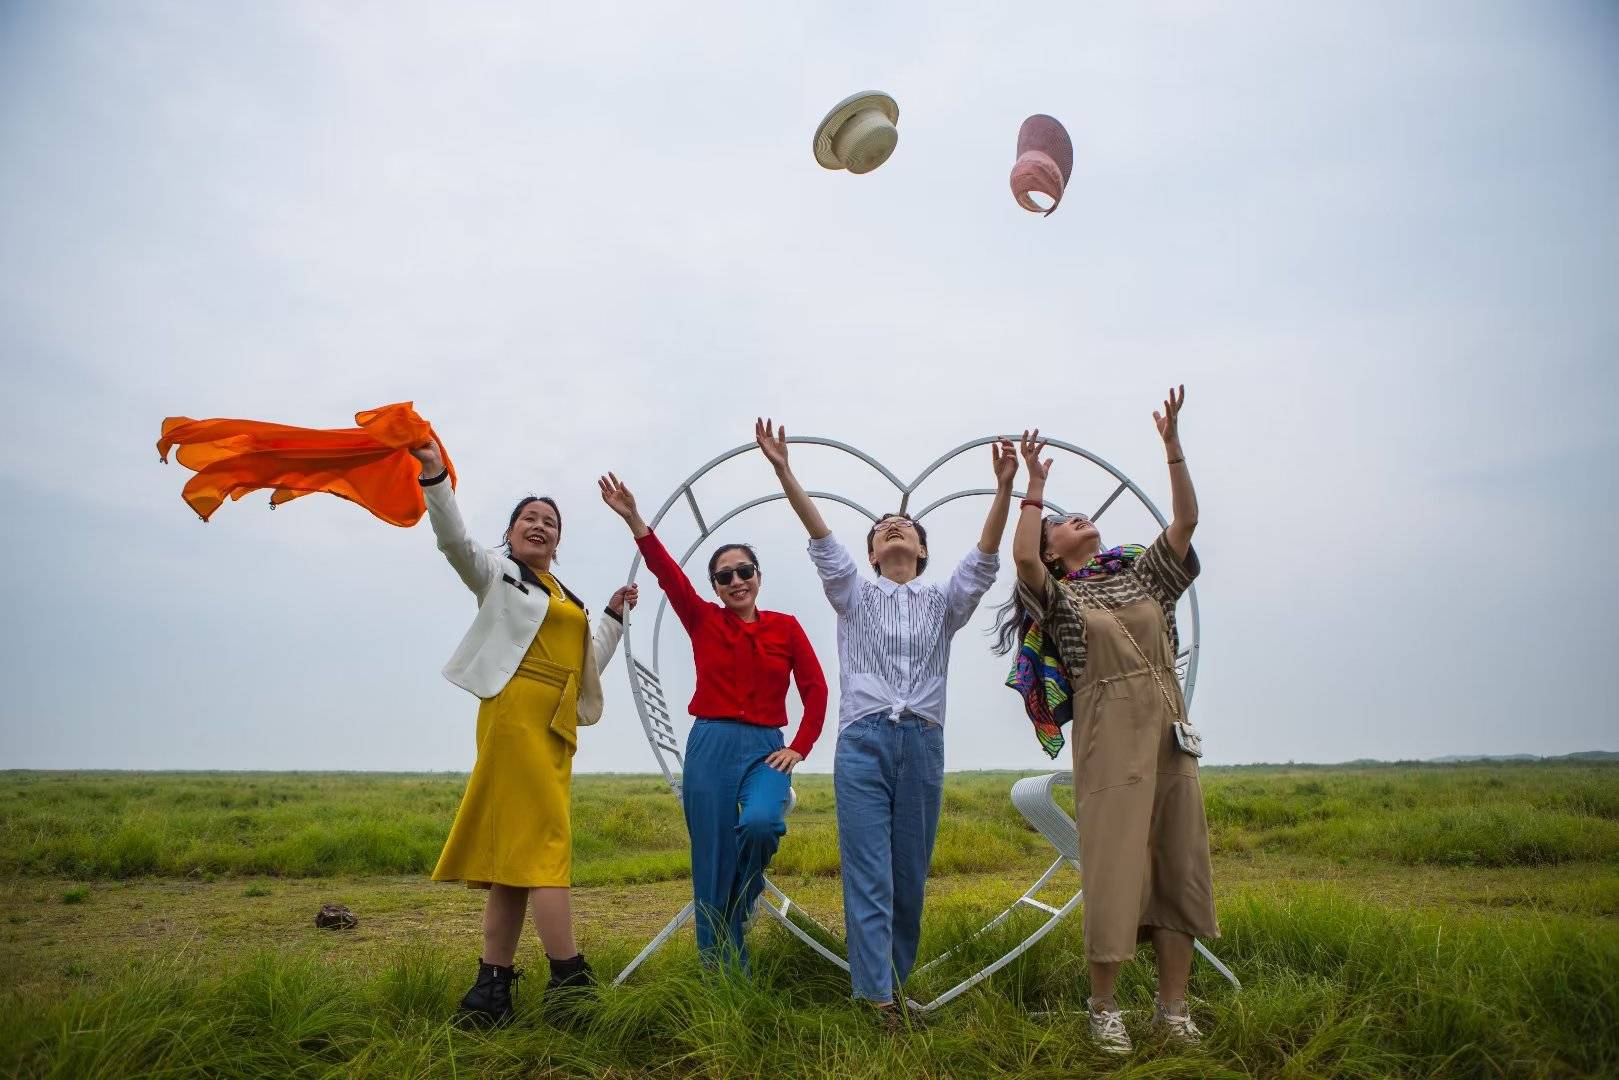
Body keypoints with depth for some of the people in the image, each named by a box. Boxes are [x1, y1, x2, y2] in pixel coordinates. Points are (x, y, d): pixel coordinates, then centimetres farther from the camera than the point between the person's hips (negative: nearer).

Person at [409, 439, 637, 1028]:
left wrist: (614, 617, 20)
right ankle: (570, 979, -10)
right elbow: (455, 541, -10)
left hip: (557, 727, 7)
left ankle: (492, 988, 8)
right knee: (544, 841, -11)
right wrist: (435, 476, -22)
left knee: (516, 851, 5)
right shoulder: (497, 572, 8)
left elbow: (588, 664, 28)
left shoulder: (566, 598, 26)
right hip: (516, 714, -7)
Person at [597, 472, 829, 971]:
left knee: (761, 822, -28)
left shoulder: (785, 627, 5)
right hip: (710, 746, 1)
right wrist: (634, 521, -23)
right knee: (712, 864, 2)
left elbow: (815, 690, 5)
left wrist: (799, 748, -4)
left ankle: (745, 898, 6)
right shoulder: (703, 621, 4)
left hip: (765, 748, 0)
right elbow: (668, 573, -10)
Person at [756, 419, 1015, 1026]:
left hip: (922, 743, 2)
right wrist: (784, 472, -15)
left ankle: (900, 981, 20)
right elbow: (821, 539, -1)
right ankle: (877, 999, -7)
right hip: (862, 742, -1)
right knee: (868, 876, -7)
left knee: (910, 876, 7)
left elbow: (985, 559, -1)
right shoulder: (854, 596, 12)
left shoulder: (943, 602, 15)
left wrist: (1004, 489, -15)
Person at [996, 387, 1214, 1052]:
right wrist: (1034, 486, -10)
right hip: (1109, 737, -4)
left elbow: (1185, 522, 7)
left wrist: (1172, 446, 2)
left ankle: (1172, 1006, 15)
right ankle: (1103, 1007, 9)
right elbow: (1022, 557, -17)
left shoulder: (1142, 573, 16)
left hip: (1170, 732, 5)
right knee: (1115, 866, -4)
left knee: (1180, 863, 5)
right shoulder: (1057, 596, 3)